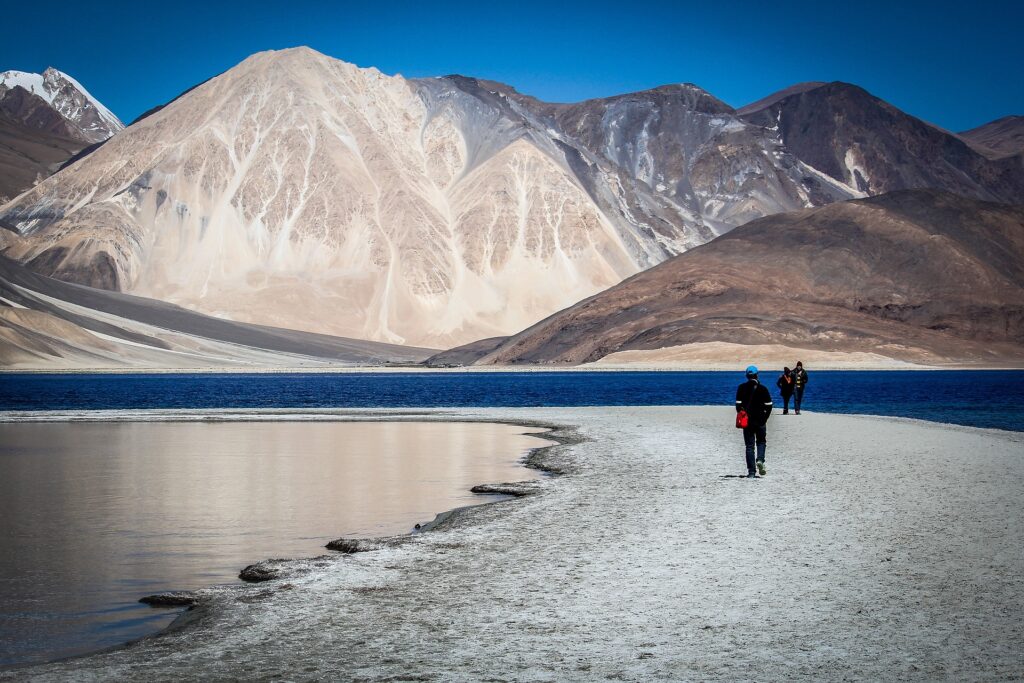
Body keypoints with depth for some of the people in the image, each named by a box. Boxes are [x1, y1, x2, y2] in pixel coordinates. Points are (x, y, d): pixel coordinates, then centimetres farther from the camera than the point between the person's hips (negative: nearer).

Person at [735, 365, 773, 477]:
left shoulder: (741, 388, -1)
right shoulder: (763, 389, -2)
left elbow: (738, 405, -3)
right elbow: (769, 406, -3)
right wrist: (764, 418, 9)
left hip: (747, 421, 1)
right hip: (760, 421, 0)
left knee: (749, 446, 4)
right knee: (761, 442, 17)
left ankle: (751, 471, 0)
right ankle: (760, 460, -11)